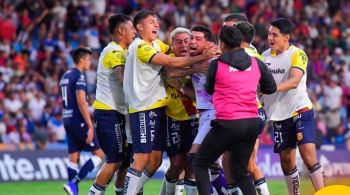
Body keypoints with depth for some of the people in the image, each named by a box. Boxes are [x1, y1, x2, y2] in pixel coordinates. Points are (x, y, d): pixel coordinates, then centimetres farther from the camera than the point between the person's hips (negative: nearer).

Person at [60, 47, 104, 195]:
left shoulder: (65, 76, 16)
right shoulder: (79, 76, -12)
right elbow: (81, 102, -20)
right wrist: (90, 126, -21)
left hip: (67, 120, 9)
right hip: (79, 121, -9)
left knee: (73, 157, 8)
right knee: (99, 154, -3)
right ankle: (73, 183, -13)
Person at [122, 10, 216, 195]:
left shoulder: (155, 44, 15)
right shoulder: (140, 47, -13)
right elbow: (172, 62, -18)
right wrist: (202, 57, -18)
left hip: (156, 108, 9)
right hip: (143, 109, -9)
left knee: (155, 160, 8)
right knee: (142, 158, -11)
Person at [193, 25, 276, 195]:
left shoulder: (216, 64, -3)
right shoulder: (256, 63, 7)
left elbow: (209, 90, 13)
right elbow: (271, 88, 18)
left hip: (227, 123, -5)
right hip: (252, 123, 5)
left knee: (200, 164, 10)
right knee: (240, 172, 17)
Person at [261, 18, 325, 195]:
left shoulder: (297, 54, -10)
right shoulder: (265, 56, 6)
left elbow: (294, 81, -24)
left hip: (300, 111, -5)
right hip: (279, 115, 5)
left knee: (309, 155, -16)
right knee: (286, 160, 8)